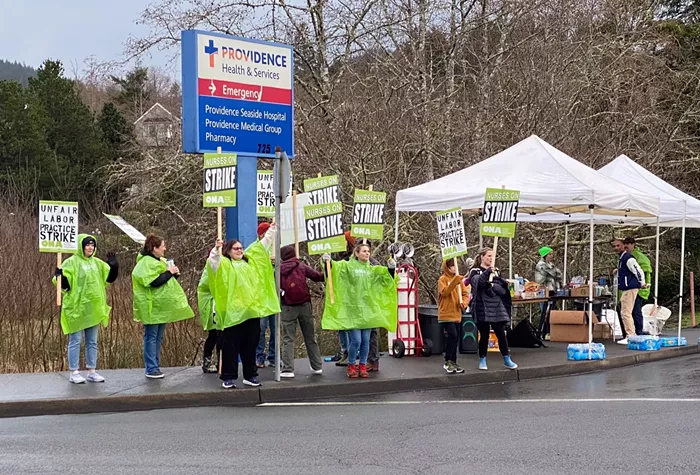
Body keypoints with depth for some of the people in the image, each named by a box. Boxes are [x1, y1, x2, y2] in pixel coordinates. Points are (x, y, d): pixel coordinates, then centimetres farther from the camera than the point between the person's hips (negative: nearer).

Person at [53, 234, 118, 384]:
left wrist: (113, 266, -6)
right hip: (76, 308, -6)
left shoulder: (97, 263, 9)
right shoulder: (71, 262, -8)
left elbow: (110, 278, 10)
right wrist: (59, 277, -31)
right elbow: (65, 285, -12)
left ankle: (92, 372, 17)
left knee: (92, 342, 11)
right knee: (75, 341, -1)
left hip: (94, 309, 6)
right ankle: (74, 373, 5)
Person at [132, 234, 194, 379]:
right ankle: (151, 369, -2)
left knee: (158, 337, 12)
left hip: (161, 306, 9)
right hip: (152, 306, -9)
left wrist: (174, 274, 4)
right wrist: (169, 272, -15)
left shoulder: (161, 261, 16)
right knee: (151, 337, -5)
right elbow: (154, 281, -24)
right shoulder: (146, 263, -13)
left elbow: (166, 279, 24)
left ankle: (155, 366, 18)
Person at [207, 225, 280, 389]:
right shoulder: (224, 264, 1)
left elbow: (263, 246, 24)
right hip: (232, 311, -5)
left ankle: (250, 375, 20)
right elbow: (212, 263, -18)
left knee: (250, 345, 11)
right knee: (231, 346, 0)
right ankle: (228, 377, 6)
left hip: (252, 309, 5)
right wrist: (216, 250, -34)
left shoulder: (251, 261, 17)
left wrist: (272, 230, 22)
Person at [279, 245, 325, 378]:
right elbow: (319, 277, -4)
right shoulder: (301, 266, 0)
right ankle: (317, 366, 17)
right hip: (304, 305, 1)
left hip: (288, 307, -1)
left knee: (288, 339, 2)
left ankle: (288, 369, -5)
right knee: (310, 338, 12)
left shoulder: (279, 269, 0)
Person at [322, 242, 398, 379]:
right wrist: (328, 262, -34)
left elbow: (387, 274, 10)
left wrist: (391, 268, -10)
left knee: (365, 341, 6)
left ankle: (362, 366, 18)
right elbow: (335, 267, -14)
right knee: (356, 340, -8)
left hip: (368, 310, 4)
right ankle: (351, 366, 10)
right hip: (353, 309, -4)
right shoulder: (348, 266, 0)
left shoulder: (372, 269, 15)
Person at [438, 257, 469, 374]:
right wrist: (455, 281, -29)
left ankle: (453, 362, 18)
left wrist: (464, 303, -9)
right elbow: (444, 292, -22)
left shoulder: (459, 279, 11)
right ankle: (447, 362, -6)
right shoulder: (442, 279, -6)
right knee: (452, 336, -17)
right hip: (446, 314, -6)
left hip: (457, 314, 6)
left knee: (456, 339, 9)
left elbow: (465, 293, 11)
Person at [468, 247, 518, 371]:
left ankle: (506, 359, 8)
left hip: (497, 309, 3)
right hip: (483, 309, -3)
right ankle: (482, 360, 14)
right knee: (484, 335, 1)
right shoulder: (475, 272, 1)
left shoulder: (495, 272, 14)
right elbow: (478, 282, -22)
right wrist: (488, 272, -30)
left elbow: (503, 290, 4)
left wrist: (492, 285, -11)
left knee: (501, 334, 0)